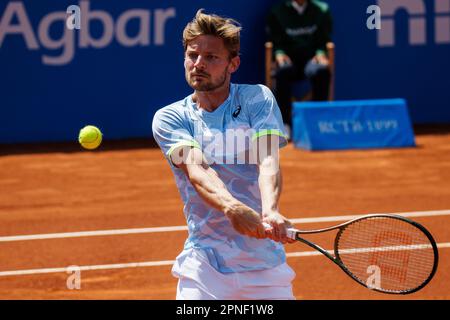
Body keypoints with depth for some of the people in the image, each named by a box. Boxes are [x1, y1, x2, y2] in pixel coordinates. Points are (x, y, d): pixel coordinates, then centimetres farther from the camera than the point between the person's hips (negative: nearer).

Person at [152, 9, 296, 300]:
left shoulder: (257, 99, 2)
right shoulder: (169, 119, 1)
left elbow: (268, 161, -14)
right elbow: (196, 170, -17)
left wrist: (270, 212, -35)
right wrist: (231, 207, -38)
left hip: (266, 263, 1)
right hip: (204, 263, -1)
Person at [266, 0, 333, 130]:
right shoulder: (278, 11, 5)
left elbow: (325, 38, 9)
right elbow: (274, 39, 7)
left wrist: (320, 53, -12)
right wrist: (279, 53, -15)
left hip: (312, 57, 0)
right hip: (289, 58, 0)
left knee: (322, 72, -35)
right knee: (283, 72, -36)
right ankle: (284, 123, -34)